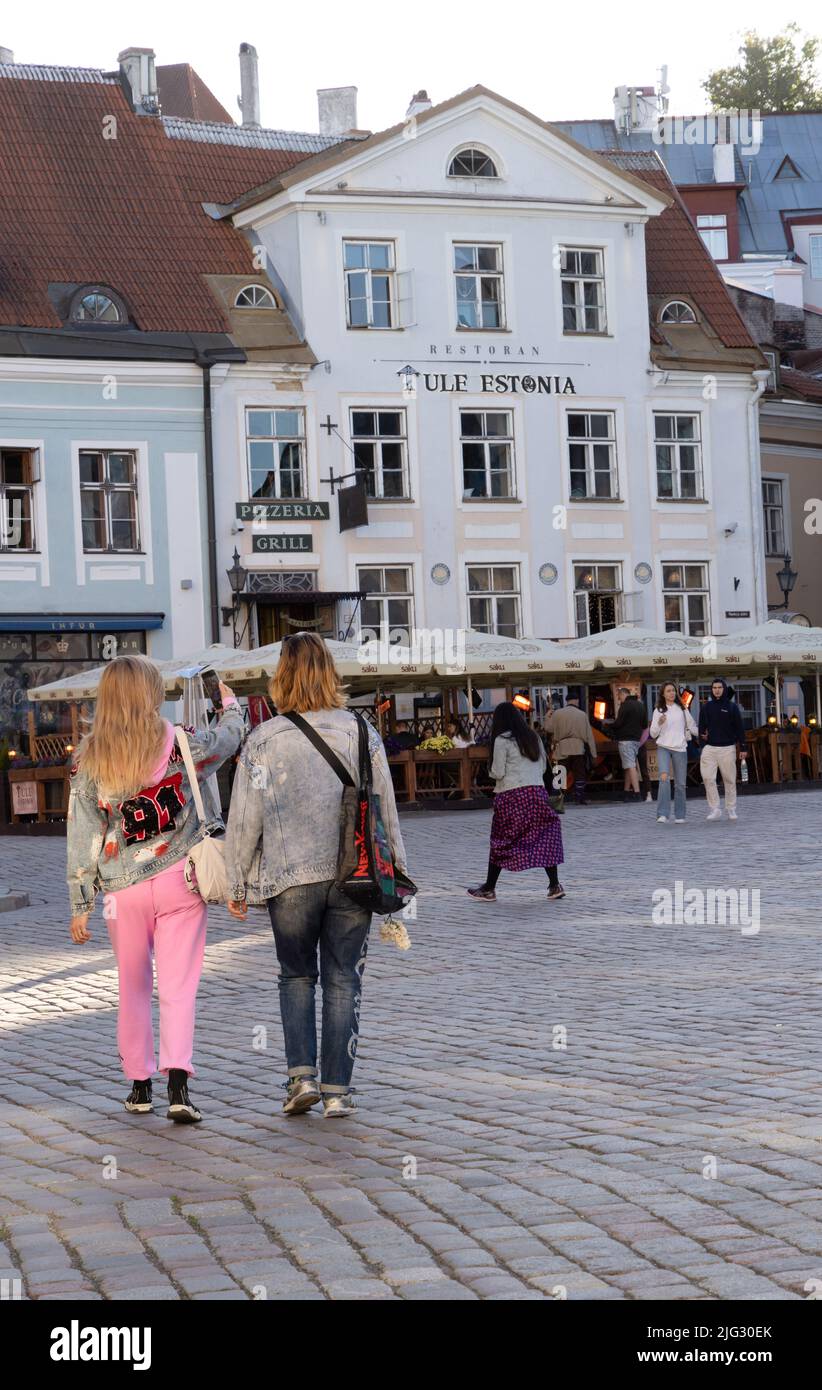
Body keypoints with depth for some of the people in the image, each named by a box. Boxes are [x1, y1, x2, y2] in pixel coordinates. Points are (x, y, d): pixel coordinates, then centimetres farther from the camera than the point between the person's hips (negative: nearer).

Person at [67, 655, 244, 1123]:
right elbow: (231, 737, 15)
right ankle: (179, 1083, -14)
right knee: (179, 988, 0)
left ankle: (140, 1084, 24)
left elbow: (82, 837, 0)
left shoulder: (89, 760, -2)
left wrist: (81, 905, 6)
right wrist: (232, 704, 37)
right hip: (179, 882, -1)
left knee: (133, 989, 17)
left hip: (124, 890, 2)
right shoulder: (180, 745, -6)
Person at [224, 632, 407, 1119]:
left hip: (291, 878, -1)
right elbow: (386, 809, 4)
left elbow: (245, 818, -2)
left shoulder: (263, 740, -5)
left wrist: (239, 884, 7)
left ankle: (302, 1075, 3)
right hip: (354, 874, 1)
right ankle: (337, 1090, 7)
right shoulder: (361, 732, 0)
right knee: (344, 983, 8)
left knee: (297, 975, 17)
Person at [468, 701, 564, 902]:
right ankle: (555, 885, -1)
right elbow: (543, 766, 16)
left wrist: (493, 772, 14)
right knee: (545, 838, 6)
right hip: (537, 791, 4)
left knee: (501, 842, 4)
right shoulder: (533, 737, 12)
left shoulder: (502, 740, -5)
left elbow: (497, 772, -7)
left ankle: (488, 889, 10)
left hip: (511, 795, -4)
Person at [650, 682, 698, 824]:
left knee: (680, 783, 3)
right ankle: (663, 814, -24)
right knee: (664, 777, -22)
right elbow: (653, 734, 3)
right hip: (663, 748, -2)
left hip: (680, 749, 2)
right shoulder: (658, 711, 6)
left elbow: (692, 727, 20)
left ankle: (680, 816, 12)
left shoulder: (682, 709, 11)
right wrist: (659, 723, -14)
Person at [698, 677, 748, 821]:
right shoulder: (706, 706, 9)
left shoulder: (732, 706, 3)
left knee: (729, 779, 1)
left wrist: (743, 747, -2)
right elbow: (701, 726, 17)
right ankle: (715, 809, -6)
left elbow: (740, 728, 3)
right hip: (710, 748, 2)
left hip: (727, 748, -2)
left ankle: (731, 809, 11)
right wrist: (702, 736, -1)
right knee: (708, 777, -10)